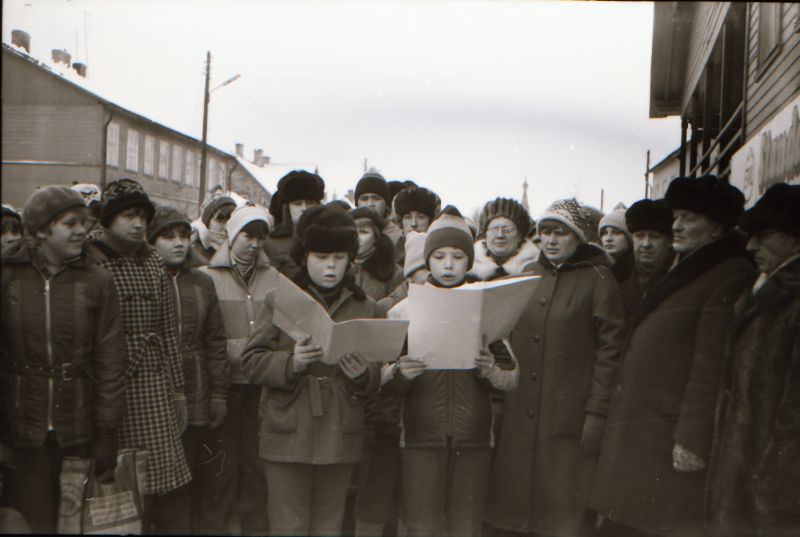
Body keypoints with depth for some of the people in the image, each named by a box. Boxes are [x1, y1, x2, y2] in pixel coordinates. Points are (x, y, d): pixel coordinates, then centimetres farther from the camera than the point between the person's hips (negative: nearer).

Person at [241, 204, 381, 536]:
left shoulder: (364, 307, 9)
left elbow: (377, 377, 9)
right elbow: (251, 362, -4)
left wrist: (362, 374, -13)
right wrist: (291, 362, -21)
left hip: (341, 435, 2)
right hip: (290, 434, -2)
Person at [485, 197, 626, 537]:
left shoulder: (598, 279, -1)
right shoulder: (528, 275, 15)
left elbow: (609, 349, -6)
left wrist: (597, 415, -11)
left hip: (569, 417, -5)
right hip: (519, 418, 5)